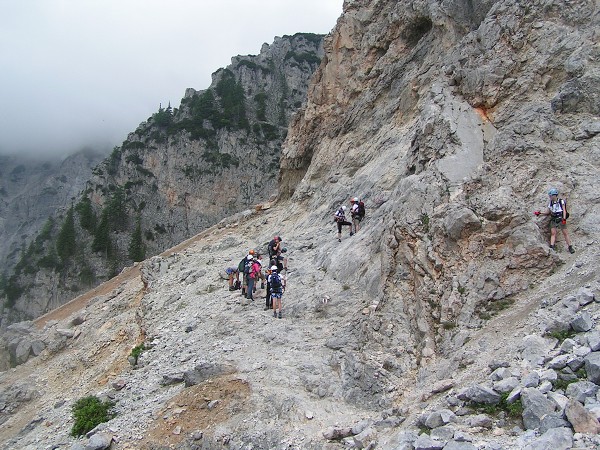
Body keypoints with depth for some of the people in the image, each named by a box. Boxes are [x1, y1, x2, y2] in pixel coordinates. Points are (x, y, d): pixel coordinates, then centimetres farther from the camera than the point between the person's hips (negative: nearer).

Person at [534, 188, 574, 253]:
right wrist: (540, 213, 1)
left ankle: (570, 247, 4)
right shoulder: (550, 203, 10)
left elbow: (564, 210, -6)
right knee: (553, 233, -9)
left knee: (565, 233, -2)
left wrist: (564, 219, -18)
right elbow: (547, 212, 14)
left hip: (561, 219, -4)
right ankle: (551, 246, -18)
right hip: (553, 220, 4)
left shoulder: (561, 201, -2)